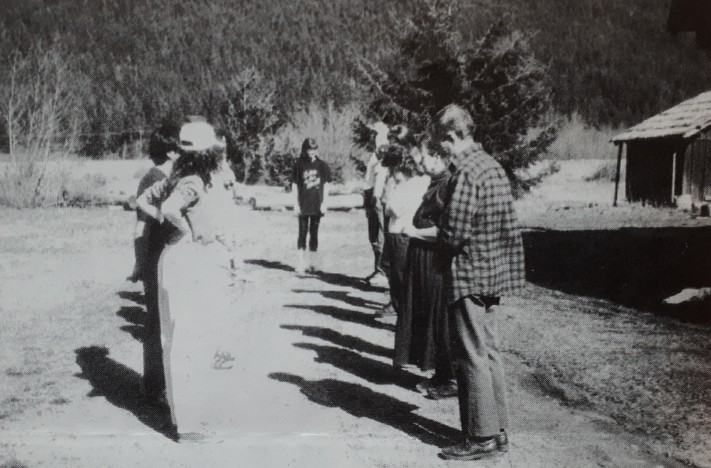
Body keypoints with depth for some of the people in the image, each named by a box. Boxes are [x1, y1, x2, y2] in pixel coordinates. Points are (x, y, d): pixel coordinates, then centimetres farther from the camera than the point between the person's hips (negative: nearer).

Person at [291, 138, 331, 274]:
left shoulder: (322, 165, 4)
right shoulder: (299, 165, 1)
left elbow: (326, 185, 6)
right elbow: (294, 185, 2)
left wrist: (325, 203, -2)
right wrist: (295, 204, -3)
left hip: (317, 205, 1)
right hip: (303, 205, -1)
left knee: (314, 233, 7)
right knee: (303, 232, -3)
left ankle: (312, 261, 16)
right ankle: (301, 262, 0)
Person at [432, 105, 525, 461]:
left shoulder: (466, 172, -19)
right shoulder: (491, 164, 11)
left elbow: (453, 234, -22)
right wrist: (439, 225, 11)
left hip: (470, 275, -9)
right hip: (495, 272, 9)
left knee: (472, 358, 0)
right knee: (489, 352, 15)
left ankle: (481, 438, 8)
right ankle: (498, 431, 24)